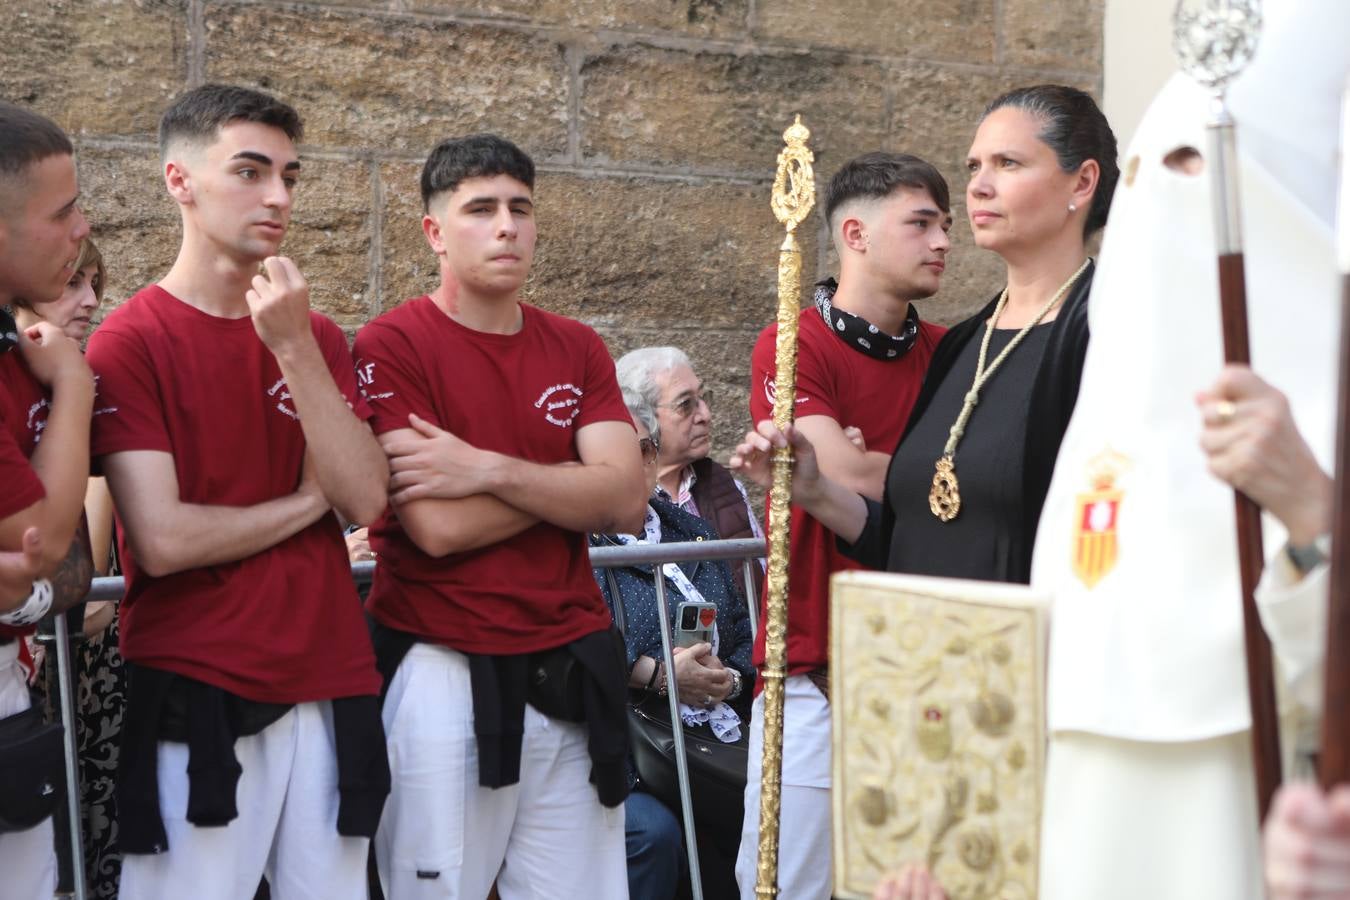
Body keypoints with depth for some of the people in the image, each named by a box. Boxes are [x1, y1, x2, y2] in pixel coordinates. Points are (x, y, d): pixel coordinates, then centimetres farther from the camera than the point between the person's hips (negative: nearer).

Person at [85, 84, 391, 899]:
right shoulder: (130, 342, -5)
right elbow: (163, 541, -15)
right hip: (194, 695, -5)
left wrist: (295, 349, -12)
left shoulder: (319, 338, 10)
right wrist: (307, 499, -3)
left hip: (333, 688, 5)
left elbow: (367, 501, -4)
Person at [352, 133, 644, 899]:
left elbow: (627, 499, -3)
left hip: (573, 669, 5)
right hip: (445, 671, -4)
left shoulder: (577, 348, 9)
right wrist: (570, 478, -5)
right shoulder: (393, 346, -6)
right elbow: (437, 527, -16)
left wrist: (488, 469, -14)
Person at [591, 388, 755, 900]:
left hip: (720, 741, 5)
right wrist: (660, 676, -16)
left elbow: (747, 630, 19)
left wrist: (729, 678, -1)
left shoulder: (694, 532, 23)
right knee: (652, 830, -33)